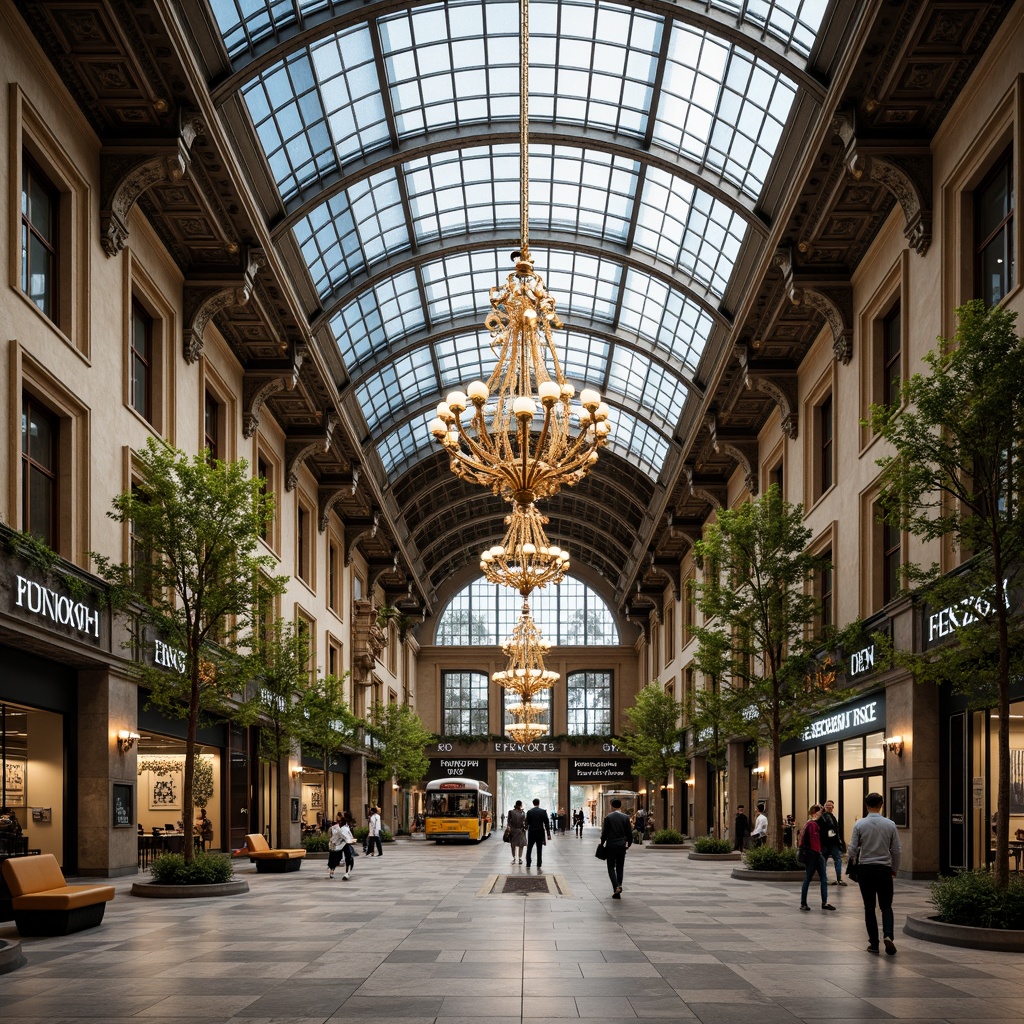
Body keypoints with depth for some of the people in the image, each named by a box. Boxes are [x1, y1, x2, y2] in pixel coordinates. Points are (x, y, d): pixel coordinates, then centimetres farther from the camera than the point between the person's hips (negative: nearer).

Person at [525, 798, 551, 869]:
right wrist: (548, 834, -1)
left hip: (531, 833, 0)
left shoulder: (529, 812, -4)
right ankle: (538, 866, 1)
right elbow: (547, 823, -5)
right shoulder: (543, 811, -4)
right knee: (539, 851, 4)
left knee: (529, 849, 13)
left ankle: (528, 865, 11)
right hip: (540, 833, 0)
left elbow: (527, 823, -1)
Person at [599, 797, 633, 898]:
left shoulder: (608, 817, -8)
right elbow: (629, 833, 1)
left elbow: (604, 833, -7)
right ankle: (617, 892, 8)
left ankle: (616, 886, -18)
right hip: (622, 846, 2)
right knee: (620, 869, 10)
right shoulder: (625, 817, -2)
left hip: (611, 846, -2)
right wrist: (629, 843, 17)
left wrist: (602, 843, 10)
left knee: (611, 868, 5)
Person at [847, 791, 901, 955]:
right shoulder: (890, 825, -4)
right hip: (884, 869, 0)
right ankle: (888, 935, -17)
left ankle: (873, 943, 7)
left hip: (865, 869, 0)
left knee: (869, 907, 8)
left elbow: (853, 849, -6)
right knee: (886, 906, 7)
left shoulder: (859, 824, -6)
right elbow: (896, 850, 1)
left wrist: (852, 861, 16)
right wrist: (895, 869, 16)